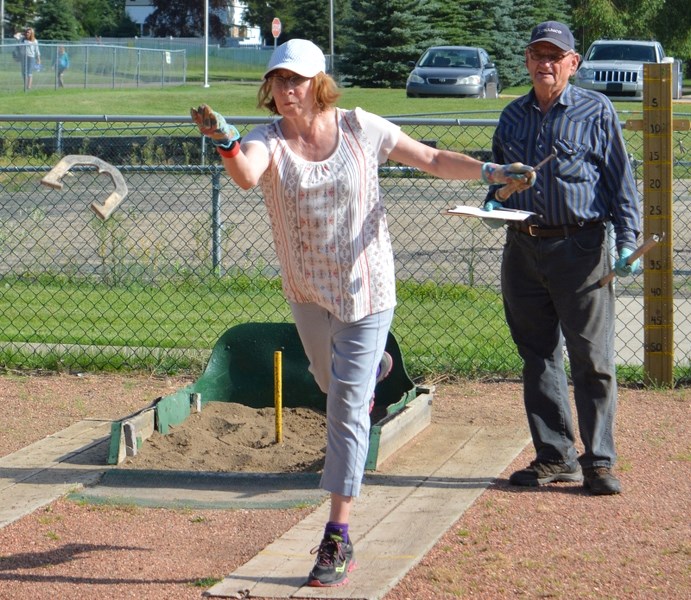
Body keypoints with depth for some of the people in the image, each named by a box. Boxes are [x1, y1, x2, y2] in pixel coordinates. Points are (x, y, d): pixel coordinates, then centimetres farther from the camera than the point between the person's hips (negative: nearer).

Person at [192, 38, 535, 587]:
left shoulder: (360, 128, -10)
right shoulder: (268, 141, -12)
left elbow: (432, 159, -2)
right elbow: (246, 175, -36)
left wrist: (490, 171, -15)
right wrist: (226, 143, -57)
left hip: (365, 285, -3)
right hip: (307, 290, 3)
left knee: (346, 410, -6)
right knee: (333, 384, 26)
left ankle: (338, 539, -3)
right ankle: (372, 367, 65)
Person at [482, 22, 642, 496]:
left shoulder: (596, 111, 3)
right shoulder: (513, 116, 15)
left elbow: (621, 181, 2)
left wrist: (627, 242, -8)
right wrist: (494, 200, 3)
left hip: (580, 248, -5)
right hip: (524, 251, 5)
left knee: (592, 359, -5)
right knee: (538, 358, 8)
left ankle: (599, 461, 1)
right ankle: (555, 456, 16)